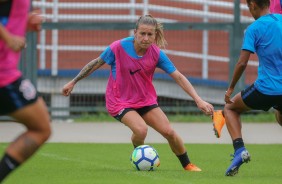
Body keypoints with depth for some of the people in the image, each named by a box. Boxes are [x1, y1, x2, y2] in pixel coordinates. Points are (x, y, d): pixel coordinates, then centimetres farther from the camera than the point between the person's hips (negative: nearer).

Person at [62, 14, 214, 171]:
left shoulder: (156, 54, -14)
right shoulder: (119, 47, -21)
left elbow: (178, 77, -11)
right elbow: (96, 63, -5)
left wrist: (199, 100, -17)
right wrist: (73, 82, 2)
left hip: (146, 99, 3)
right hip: (120, 101, -3)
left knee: (169, 132, -6)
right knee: (141, 130, -28)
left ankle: (187, 165, 17)